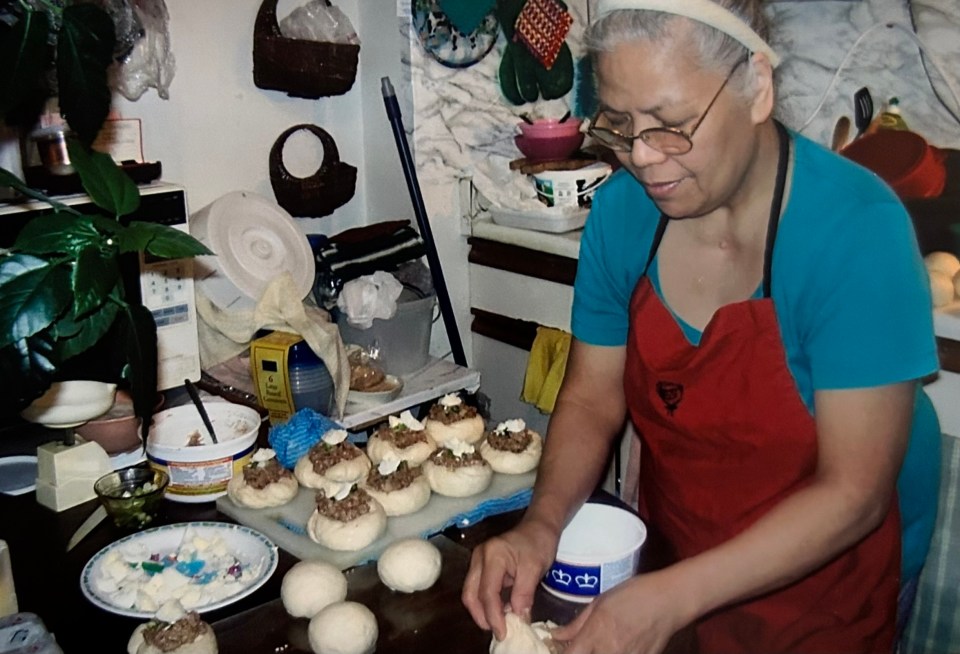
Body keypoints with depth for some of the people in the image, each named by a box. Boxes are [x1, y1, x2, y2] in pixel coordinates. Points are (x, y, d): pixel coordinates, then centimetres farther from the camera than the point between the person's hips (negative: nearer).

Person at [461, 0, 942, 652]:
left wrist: (674, 597, -34)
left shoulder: (859, 230, -28)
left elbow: (852, 493, -27)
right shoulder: (621, 211, -14)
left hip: (821, 578, -3)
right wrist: (542, 525, -23)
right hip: (673, 547, 4)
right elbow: (592, 398, -6)